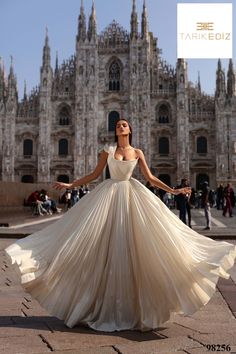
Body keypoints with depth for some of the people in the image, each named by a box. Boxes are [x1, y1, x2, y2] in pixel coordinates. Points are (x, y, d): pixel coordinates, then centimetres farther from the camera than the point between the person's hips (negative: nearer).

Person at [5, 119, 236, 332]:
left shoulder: (137, 153, 7)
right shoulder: (108, 150, 5)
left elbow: (150, 178, 7)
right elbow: (95, 174, 7)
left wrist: (173, 191, 3)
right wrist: (69, 185, 4)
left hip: (132, 195, 1)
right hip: (110, 194, 0)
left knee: (133, 243, -4)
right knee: (108, 245, -2)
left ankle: (133, 305, 10)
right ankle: (107, 305, 12)